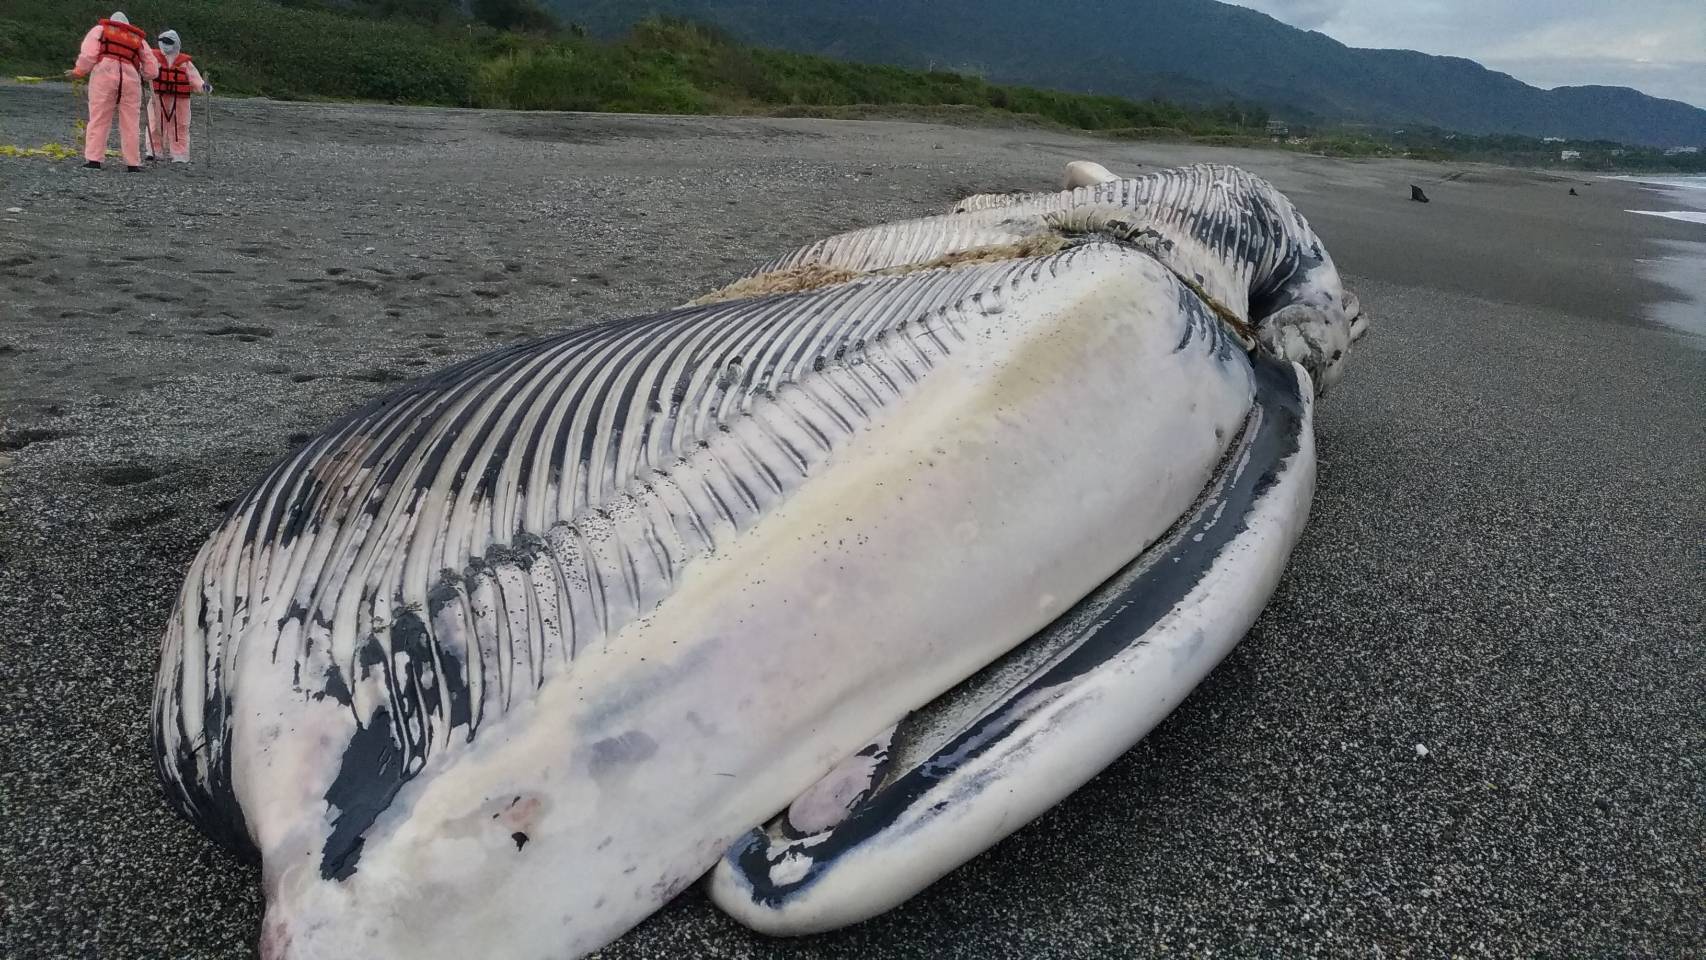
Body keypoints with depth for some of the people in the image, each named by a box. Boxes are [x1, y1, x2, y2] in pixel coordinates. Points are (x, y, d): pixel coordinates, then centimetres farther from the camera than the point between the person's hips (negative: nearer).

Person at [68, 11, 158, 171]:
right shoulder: (139, 38, 25)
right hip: (131, 77, 1)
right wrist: (141, 74, 41)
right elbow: (151, 71, 21)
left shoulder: (100, 29, 19)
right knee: (130, 123, 7)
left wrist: (79, 72, 18)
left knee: (98, 119, 0)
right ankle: (133, 163, 6)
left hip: (104, 74, -1)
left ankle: (93, 160, -5)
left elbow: (88, 54, 5)